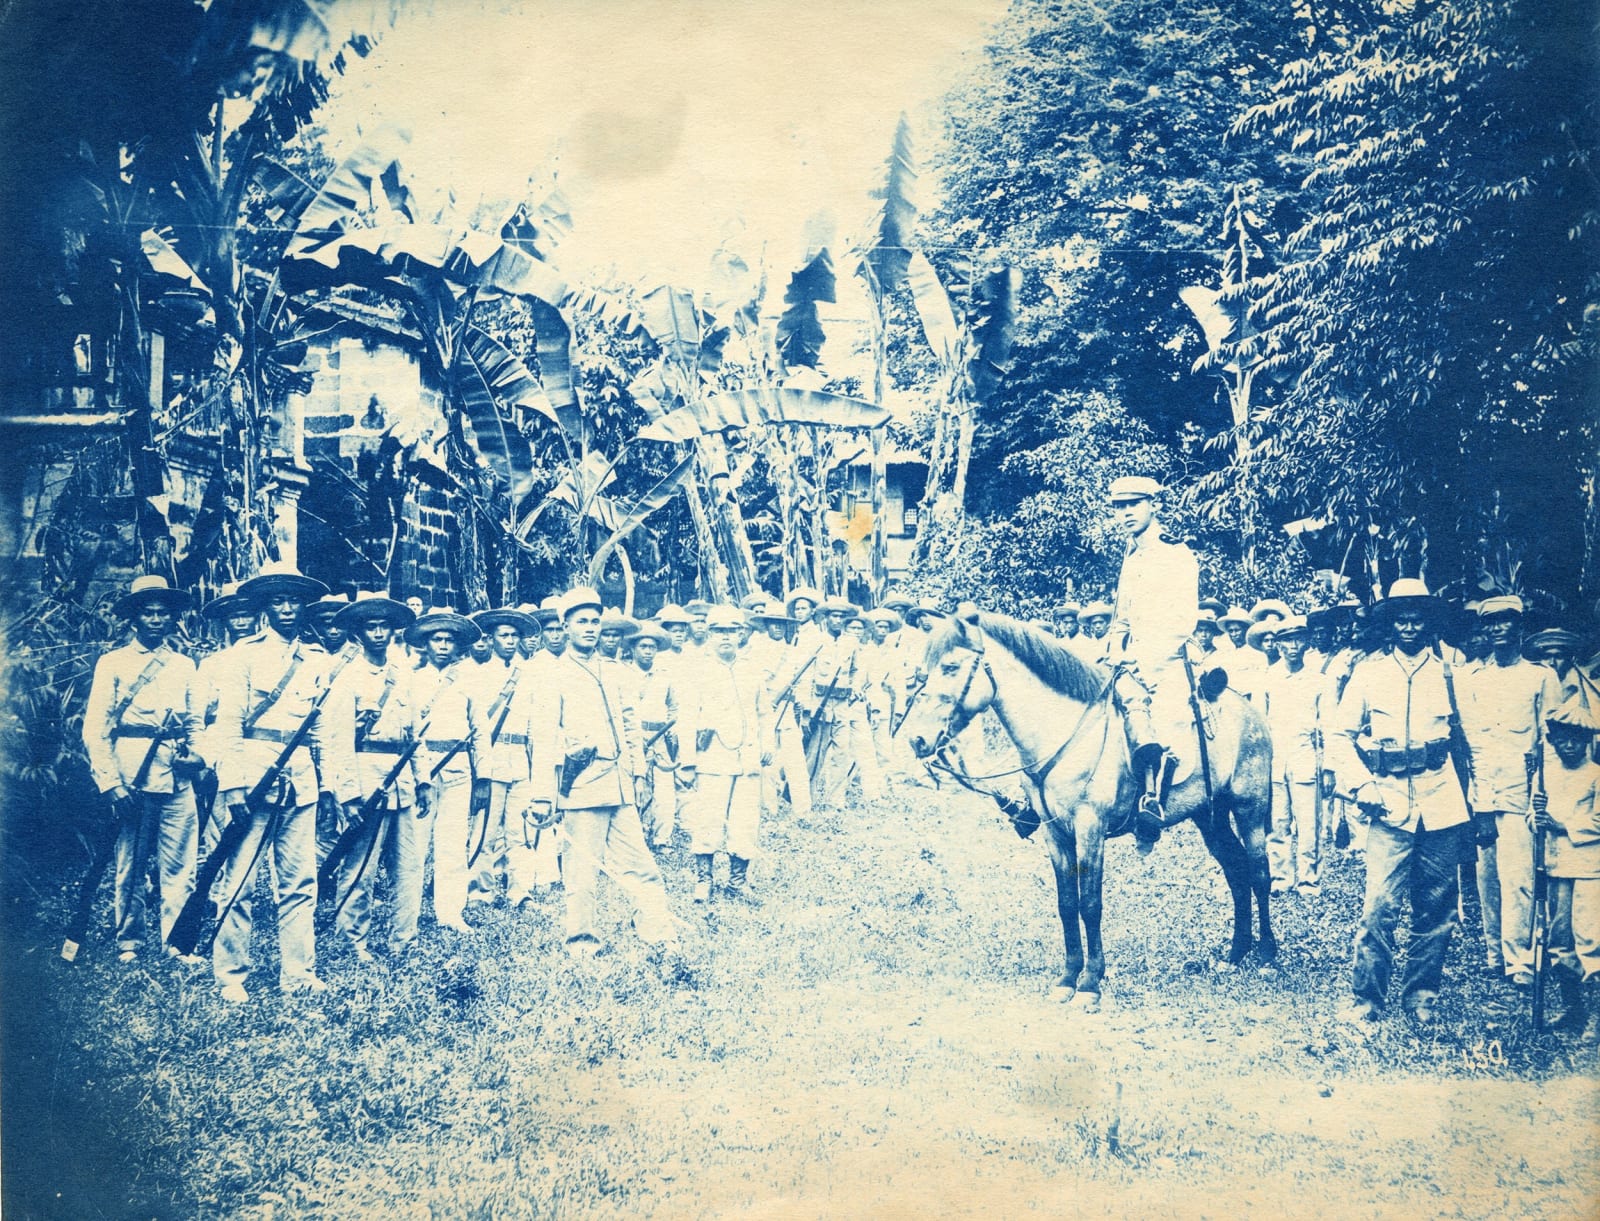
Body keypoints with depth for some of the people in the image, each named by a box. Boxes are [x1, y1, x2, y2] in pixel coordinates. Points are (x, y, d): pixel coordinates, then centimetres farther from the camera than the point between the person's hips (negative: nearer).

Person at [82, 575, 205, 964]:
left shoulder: (184, 665, 17)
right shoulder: (112, 663, 6)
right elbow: (95, 728, -1)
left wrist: (196, 753, -2)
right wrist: (110, 781, -11)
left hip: (177, 778, 3)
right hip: (130, 778, -2)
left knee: (180, 866, 0)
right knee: (129, 866, 3)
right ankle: (128, 942, 14)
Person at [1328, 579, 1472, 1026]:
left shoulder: (1448, 669, 8)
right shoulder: (1369, 670, 4)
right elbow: (1340, 734, 6)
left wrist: (1474, 799, 6)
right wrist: (1359, 786, -5)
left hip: (1441, 805, 2)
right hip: (1389, 805, -2)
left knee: (1436, 909, 7)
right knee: (1379, 905, -10)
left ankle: (1421, 997, 21)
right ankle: (1367, 999, 1)